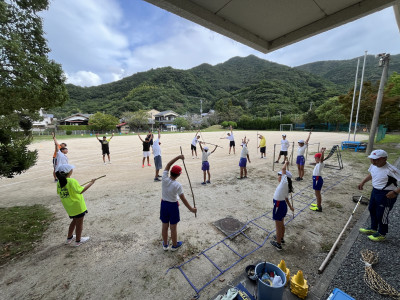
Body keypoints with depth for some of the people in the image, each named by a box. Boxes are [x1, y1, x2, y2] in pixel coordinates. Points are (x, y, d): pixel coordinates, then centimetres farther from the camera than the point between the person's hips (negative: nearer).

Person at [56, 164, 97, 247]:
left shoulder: (59, 183, -1)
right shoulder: (72, 181, -24)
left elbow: (59, 193, 11)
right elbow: (81, 191, -29)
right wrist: (91, 183, -22)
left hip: (69, 207, 8)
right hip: (77, 206, -7)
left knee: (75, 221, 27)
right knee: (79, 222, 10)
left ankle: (69, 238, 40)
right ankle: (78, 241, 24)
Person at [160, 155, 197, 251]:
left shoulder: (164, 179, -16)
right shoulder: (178, 185, -24)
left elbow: (168, 165, -5)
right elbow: (183, 199, -18)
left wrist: (178, 157, -5)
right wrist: (191, 209, -7)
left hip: (164, 204, 4)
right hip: (173, 206, -4)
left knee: (165, 226, 20)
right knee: (173, 227, 15)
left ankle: (165, 244, 40)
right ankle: (174, 245, 37)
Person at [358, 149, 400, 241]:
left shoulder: (391, 170, -27)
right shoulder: (373, 165, -5)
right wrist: (363, 182, 12)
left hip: (386, 195, -8)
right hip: (375, 191, 8)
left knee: (381, 214, 8)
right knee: (372, 210, 22)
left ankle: (382, 234, 31)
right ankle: (373, 228, 44)